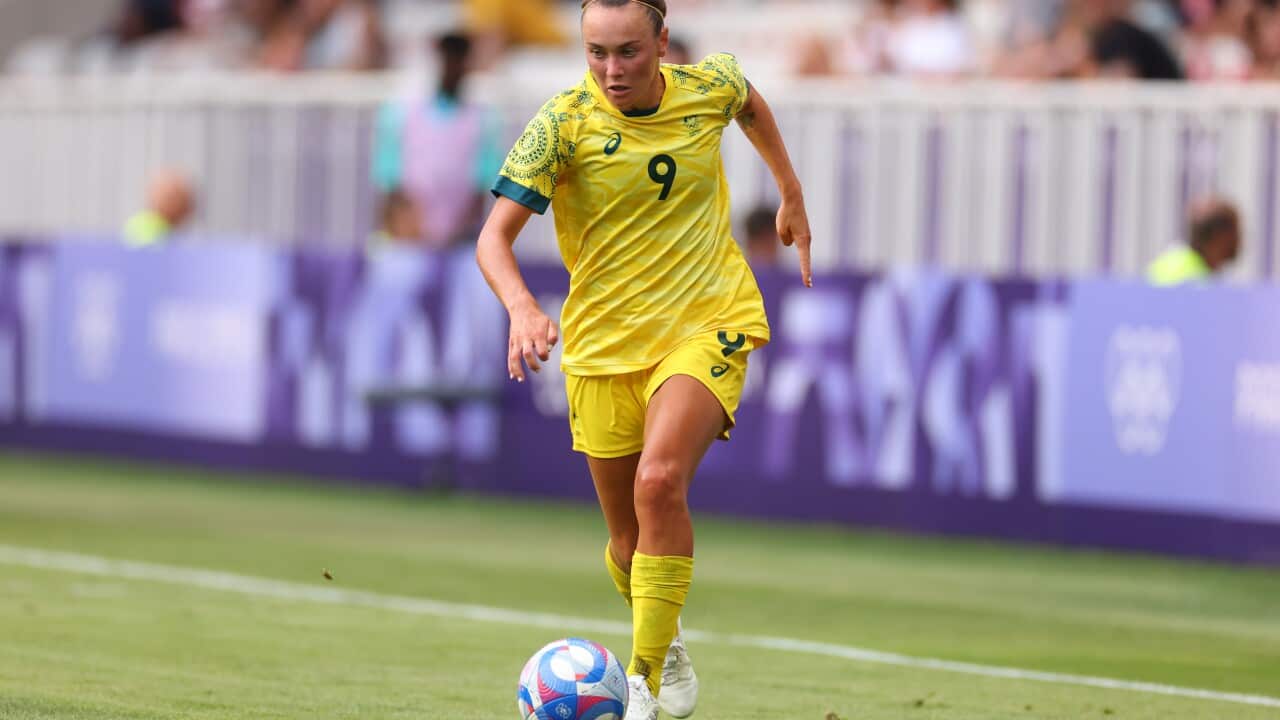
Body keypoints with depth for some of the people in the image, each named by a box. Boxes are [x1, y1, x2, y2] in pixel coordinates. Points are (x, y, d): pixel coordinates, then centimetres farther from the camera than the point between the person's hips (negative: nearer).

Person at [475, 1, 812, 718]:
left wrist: (792, 196, 28)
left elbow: (749, 101, 21)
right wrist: (522, 306, -36)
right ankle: (668, 647, 42)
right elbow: (495, 236, -17)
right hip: (603, 342, 1)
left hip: (708, 323, -1)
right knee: (631, 542, 9)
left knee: (659, 481, -27)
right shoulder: (563, 123, -13)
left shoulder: (709, 87, -5)